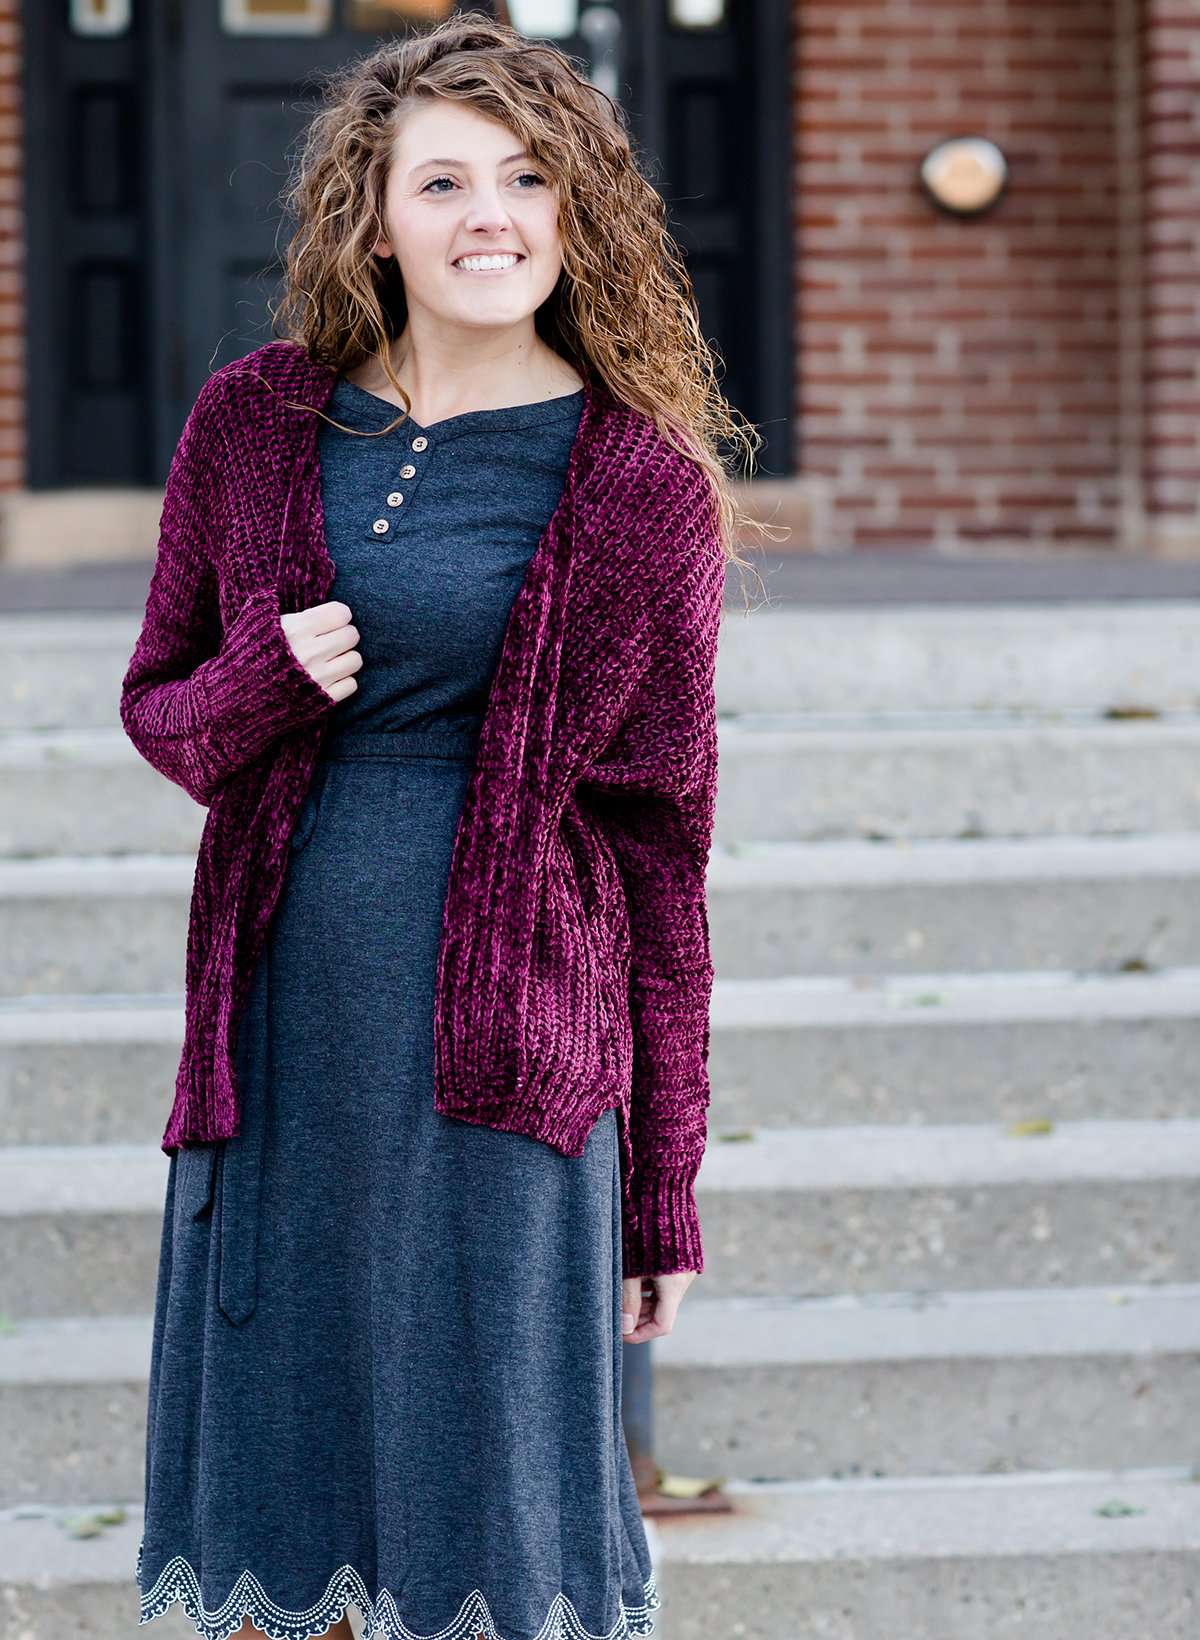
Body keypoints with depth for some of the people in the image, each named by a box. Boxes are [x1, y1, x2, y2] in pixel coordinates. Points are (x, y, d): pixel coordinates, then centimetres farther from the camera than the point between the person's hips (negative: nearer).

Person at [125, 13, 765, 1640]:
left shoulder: (634, 481, 0)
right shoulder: (257, 424, 6)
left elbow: (657, 843, 2)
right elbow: (156, 700, 16)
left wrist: (665, 1187, 2)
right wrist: (261, 690, -9)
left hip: (509, 1039, -2)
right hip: (284, 1018, 3)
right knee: (276, 1502, 9)